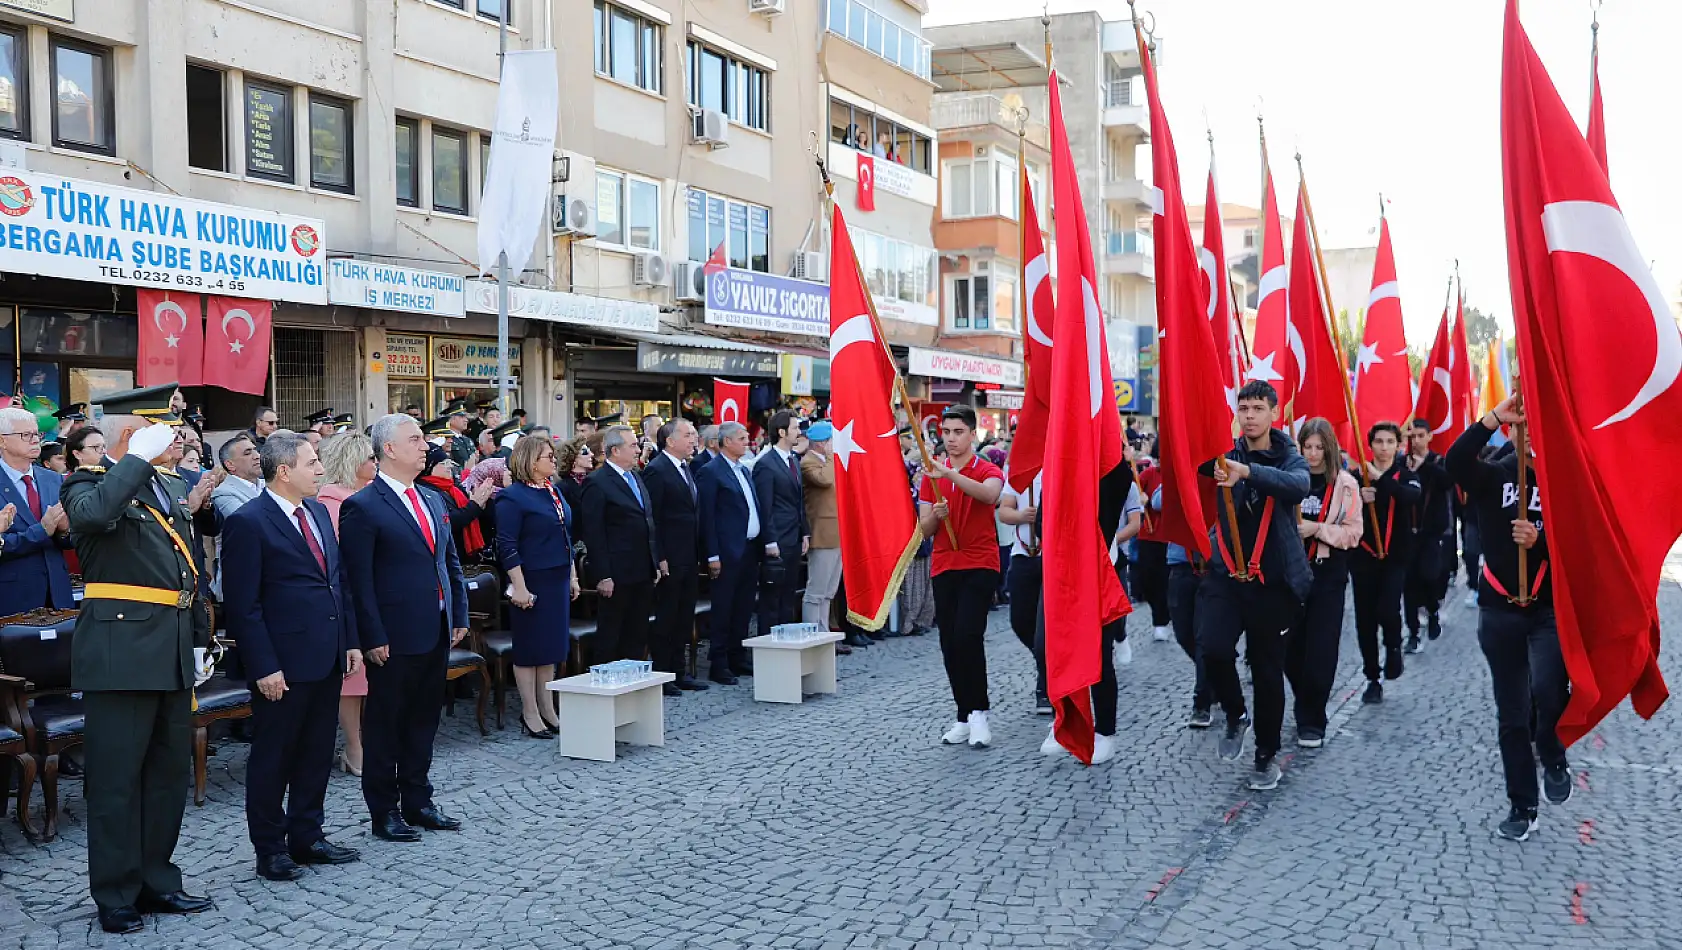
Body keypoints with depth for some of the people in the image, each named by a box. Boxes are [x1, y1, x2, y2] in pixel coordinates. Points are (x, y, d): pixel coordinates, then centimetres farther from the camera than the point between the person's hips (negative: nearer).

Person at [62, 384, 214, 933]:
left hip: (172, 655, 8)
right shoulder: (92, 484, -6)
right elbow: (91, 515, -33)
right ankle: (116, 897, 14)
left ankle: (157, 882, 26)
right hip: (121, 653, -7)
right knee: (117, 776, 2)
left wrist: (198, 638, 17)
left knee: (170, 771, 13)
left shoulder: (172, 490, 16)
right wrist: (139, 459, -23)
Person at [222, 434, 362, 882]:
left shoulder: (318, 512, 11)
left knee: (317, 755, 16)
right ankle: (270, 849, 19)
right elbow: (244, 605, -15)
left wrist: (350, 639, 12)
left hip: (327, 657, 8)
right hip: (284, 663, -8)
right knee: (273, 759, 7)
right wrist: (264, 667, -18)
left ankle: (307, 837, 29)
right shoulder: (248, 523, -13)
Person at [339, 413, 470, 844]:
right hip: (395, 638, -7)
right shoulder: (363, 507, -11)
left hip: (437, 633, 7)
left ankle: (417, 802, 29)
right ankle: (384, 812, 18)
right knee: (385, 725, 6)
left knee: (423, 721, 16)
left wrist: (460, 616, 10)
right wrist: (373, 638, -17)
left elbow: (451, 563, 17)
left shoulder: (433, 502, 12)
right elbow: (359, 580, -14)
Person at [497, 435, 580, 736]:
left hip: (558, 580, 8)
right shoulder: (513, 497, -12)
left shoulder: (554, 492, 12)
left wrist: (572, 576, 17)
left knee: (552, 645, 13)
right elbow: (507, 546, -16)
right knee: (529, 647, 2)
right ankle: (530, 713, 11)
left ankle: (547, 710, 22)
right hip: (532, 581, -8)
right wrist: (519, 587, -20)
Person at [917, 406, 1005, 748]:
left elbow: (989, 494, -27)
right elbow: (924, 529, 11)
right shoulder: (932, 475, 12)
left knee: (968, 636, -17)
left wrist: (950, 474, -39)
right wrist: (935, 515, -13)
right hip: (944, 566, 5)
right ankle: (965, 716, 15)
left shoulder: (988, 470, -2)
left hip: (980, 565, -5)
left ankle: (978, 713, -6)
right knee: (949, 644, 5)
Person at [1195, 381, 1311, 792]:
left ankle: (1267, 755, 25)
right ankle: (1235, 715, 9)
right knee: (1213, 649, -20)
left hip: (1272, 580, 0)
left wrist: (1247, 471, -41)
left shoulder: (1289, 458, -1)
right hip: (1224, 574, 1)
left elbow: (1299, 485, -25)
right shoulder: (1225, 453, 6)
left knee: (1268, 669, 7)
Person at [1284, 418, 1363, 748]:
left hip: (1328, 573, -2)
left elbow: (1353, 533, -5)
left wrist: (1317, 529, -17)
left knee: (1320, 648, -2)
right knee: (1291, 644, 6)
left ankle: (1312, 721, 8)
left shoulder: (1344, 483, -3)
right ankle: (1306, 707, 30)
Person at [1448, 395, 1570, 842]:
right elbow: (1455, 461, -21)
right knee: (1511, 716, 9)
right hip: (1499, 610, 2)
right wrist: (1495, 417, -25)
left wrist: (1540, 540, -23)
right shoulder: (1495, 474, 0)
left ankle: (1552, 757, 10)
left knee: (1548, 693, -24)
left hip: (1552, 608, -2)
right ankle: (1522, 807, 23)